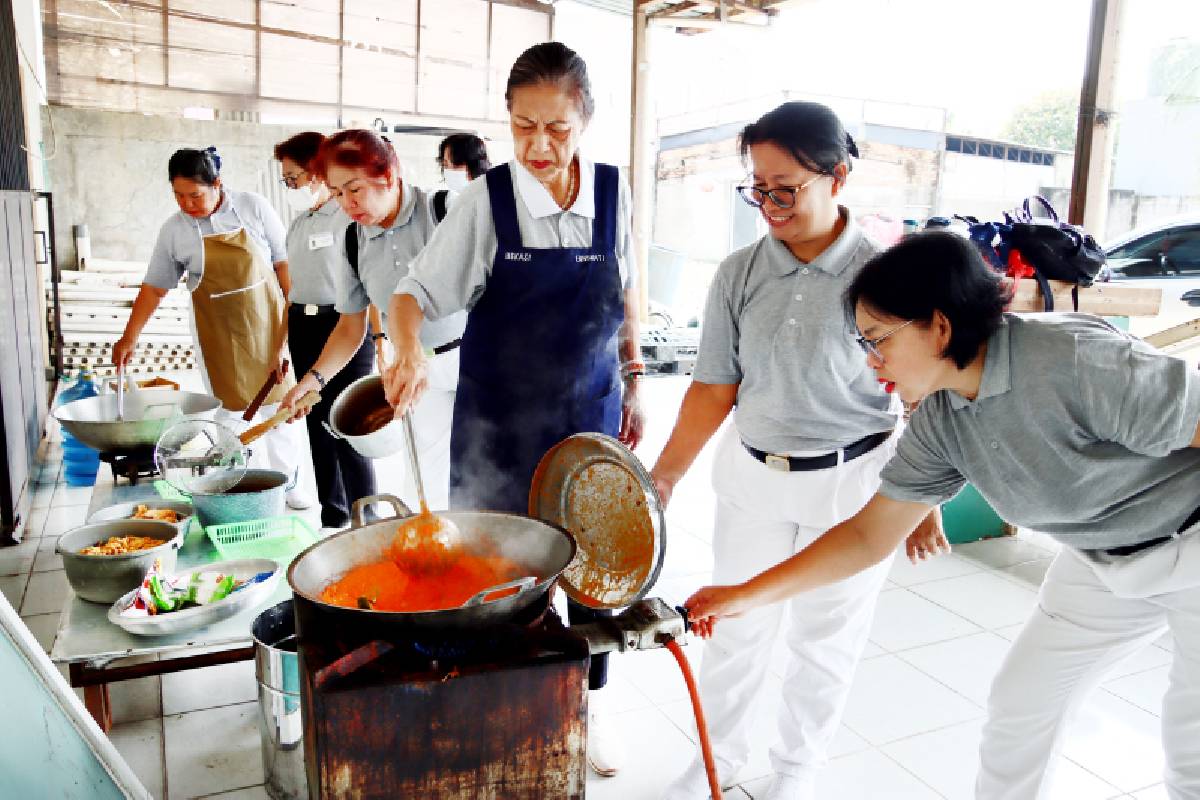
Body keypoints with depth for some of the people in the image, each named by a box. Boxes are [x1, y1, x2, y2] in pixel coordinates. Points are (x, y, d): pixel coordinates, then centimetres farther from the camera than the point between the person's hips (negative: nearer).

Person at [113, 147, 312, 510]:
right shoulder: (173, 230, -3)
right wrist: (129, 337, 1)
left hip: (267, 326, 0)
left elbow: (284, 265, -3)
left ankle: (288, 484, 20)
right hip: (218, 337, 0)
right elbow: (154, 287, 5)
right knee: (231, 412, 0)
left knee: (280, 408, 5)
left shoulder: (254, 208, -7)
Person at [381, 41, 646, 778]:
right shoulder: (486, 201, -11)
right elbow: (415, 293, -9)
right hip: (498, 419, -2)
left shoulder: (612, 192, -3)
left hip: (589, 413, 2)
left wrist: (633, 383, 8)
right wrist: (410, 355, -29)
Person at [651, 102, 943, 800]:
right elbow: (715, 390, -2)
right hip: (753, 475, 3)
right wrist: (663, 476, -8)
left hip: (851, 482, -2)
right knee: (737, 628, 16)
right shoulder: (739, 274, -4)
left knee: (826, 638, 15)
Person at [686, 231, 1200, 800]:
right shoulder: (940, 421, -10)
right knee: (1017, 703, 10)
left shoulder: (1074, 360, -32)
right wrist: (745, 596, -10)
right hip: (1103, 561, 6)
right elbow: (870, 535, -7)